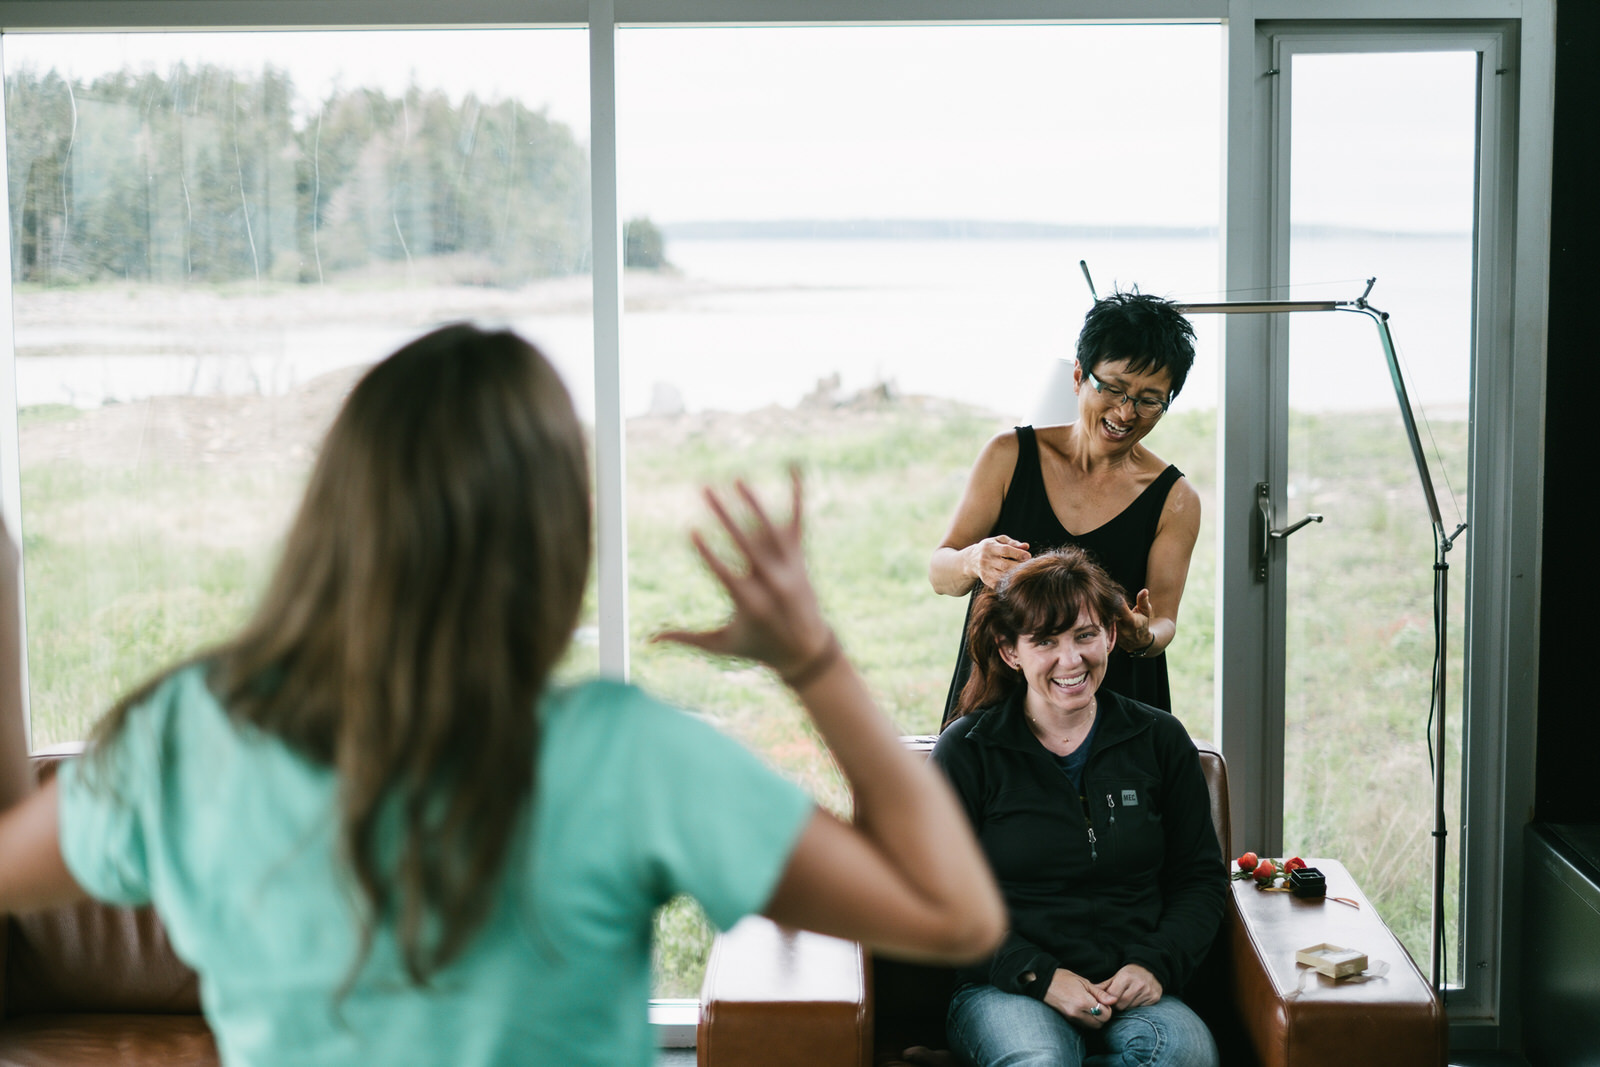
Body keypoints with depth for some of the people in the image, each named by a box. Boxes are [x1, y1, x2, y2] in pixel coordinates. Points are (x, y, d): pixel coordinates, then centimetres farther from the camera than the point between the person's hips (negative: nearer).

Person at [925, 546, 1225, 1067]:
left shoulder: (1160, 740, 11)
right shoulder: (966, 751, 2)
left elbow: (1201, 877, 14)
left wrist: (1155, 964, -5)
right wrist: (1040, 976, -13)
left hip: (1131, 990, 4)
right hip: (1005, 991, -4)